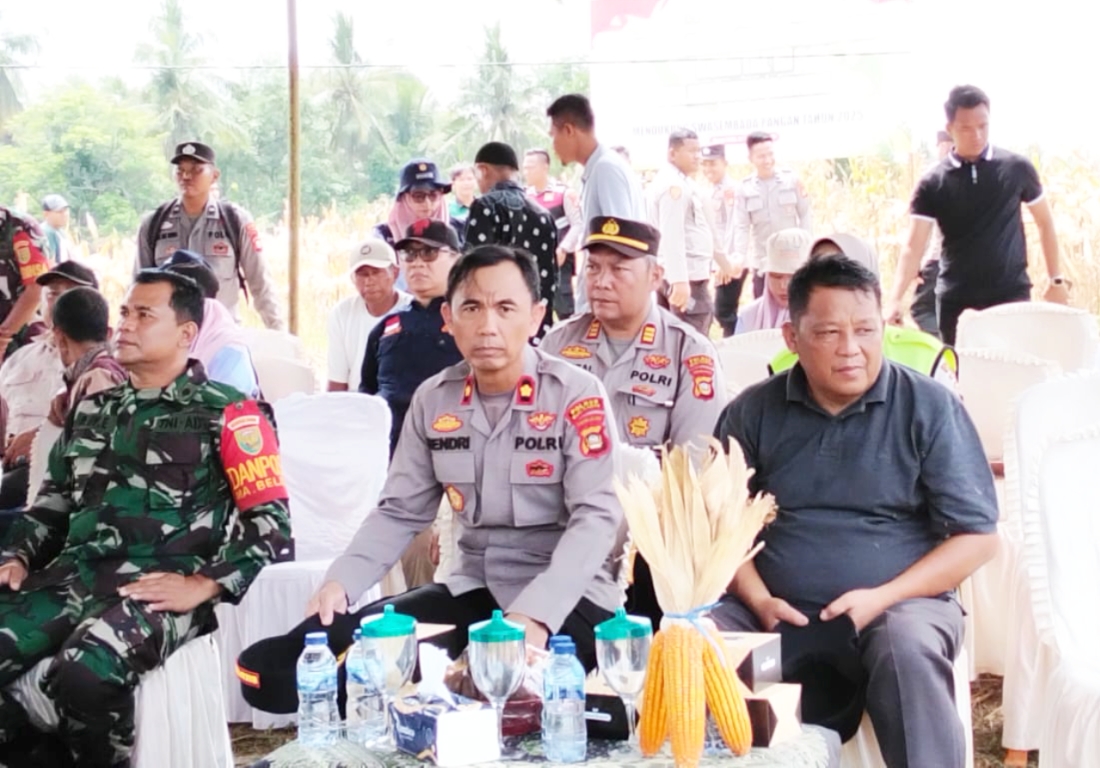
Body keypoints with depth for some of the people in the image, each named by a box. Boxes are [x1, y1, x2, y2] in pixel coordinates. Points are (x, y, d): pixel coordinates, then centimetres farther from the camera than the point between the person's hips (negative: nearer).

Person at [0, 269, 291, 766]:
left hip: (160, 587, -5)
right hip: (73, 574, 5)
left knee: (85, 673, -35)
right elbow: (52, 503, 29)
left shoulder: (226, 414, 5)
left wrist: (203, 584, -14)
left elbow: (271, 522, -2)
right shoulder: (92, 411, 25)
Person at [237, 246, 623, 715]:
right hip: (473, 590, 5)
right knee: (313, 650, -12)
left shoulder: (577, 394, -10)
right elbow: (400, 512, 9)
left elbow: (595, 518, -18)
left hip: (567, 600, -5)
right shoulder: (433, 399, 5)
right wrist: (342, 581, -10)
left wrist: (534, 614, -32)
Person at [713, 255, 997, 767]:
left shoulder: (930, 407, -1)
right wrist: (758, 599, -9)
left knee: (909, 652, -36)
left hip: (898, 603, -2)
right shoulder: (752, 412, 7)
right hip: (777, 612, 2)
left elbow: (976, 536, -1)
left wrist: (882, 598, -13)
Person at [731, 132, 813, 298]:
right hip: (763, 263, 0)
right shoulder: (744, 188, -3)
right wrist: (738, 258, -16)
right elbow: (741, 226, -4)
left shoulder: (791, 180, -3)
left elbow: (805, 216, 2)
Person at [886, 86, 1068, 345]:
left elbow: (1045, 222, 12)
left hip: (1011, 293, 0)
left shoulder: (1016, 168, 0)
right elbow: (913, 247, -9)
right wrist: (896, 299, -23)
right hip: (956, 300, 0)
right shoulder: (933, 184, -2)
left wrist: (1056, 279, 9)